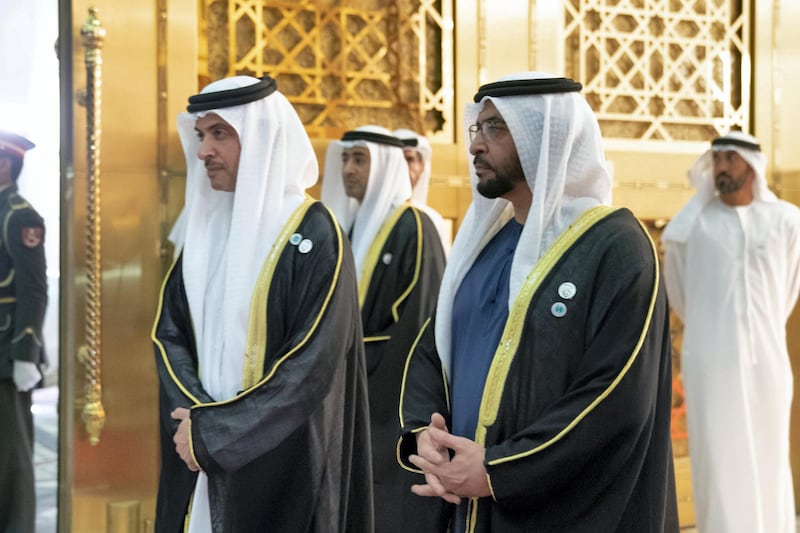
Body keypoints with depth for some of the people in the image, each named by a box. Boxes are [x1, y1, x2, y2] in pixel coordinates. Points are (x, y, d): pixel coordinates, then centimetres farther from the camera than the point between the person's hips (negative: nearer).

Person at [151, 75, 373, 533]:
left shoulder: (313, 234, -13)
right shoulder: (206, 224, 6)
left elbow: (313, 365, -18)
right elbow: (169, 332, 5)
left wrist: (211, 432, -16)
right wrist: (192, 416, -12)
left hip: (279, 458, -5)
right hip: (199, 452, 6)